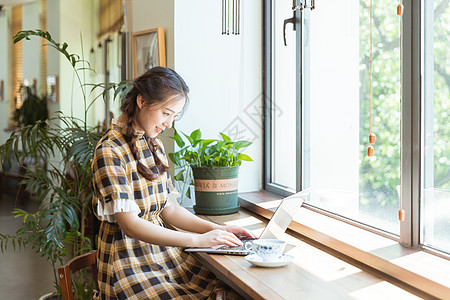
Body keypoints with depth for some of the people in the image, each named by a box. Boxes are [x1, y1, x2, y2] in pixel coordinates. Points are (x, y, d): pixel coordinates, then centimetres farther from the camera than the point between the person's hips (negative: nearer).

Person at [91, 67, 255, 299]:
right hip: (129, 261, -7)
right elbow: (130, 224, -20)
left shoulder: (154, 145, 13)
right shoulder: (109, 152, -13)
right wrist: (197, 240, -24)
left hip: (163, 249, 7)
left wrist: (215, 229, 0)